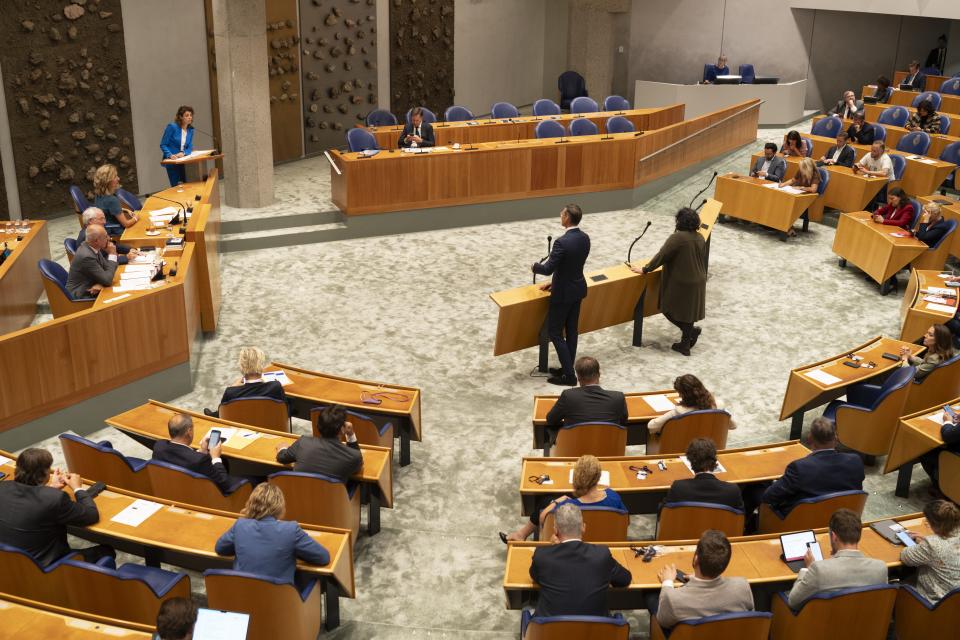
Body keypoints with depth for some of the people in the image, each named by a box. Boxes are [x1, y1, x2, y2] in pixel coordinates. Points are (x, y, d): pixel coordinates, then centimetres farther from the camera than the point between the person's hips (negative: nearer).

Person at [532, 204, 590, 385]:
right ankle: (568, 369, 26)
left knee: (554, 332, 3)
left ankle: (569, 375, 4)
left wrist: (535, 266, -1)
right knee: (571, 331, 16)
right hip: (578, 288, 8)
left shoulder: (562, 242, -27)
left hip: (563, 293, -8)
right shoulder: (585, 238, 0)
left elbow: (548, 269, -23)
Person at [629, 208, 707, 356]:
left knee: (670, 309, 8)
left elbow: (661, 256, -17)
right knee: (687, 311, 15)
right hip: (697, 283, 7)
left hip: (681, 284, -7)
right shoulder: (700, 238, 4)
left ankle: (691, 330, 2)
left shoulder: (677, 237, -20)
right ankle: (686, 344, 20)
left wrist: (644, 270, -8)